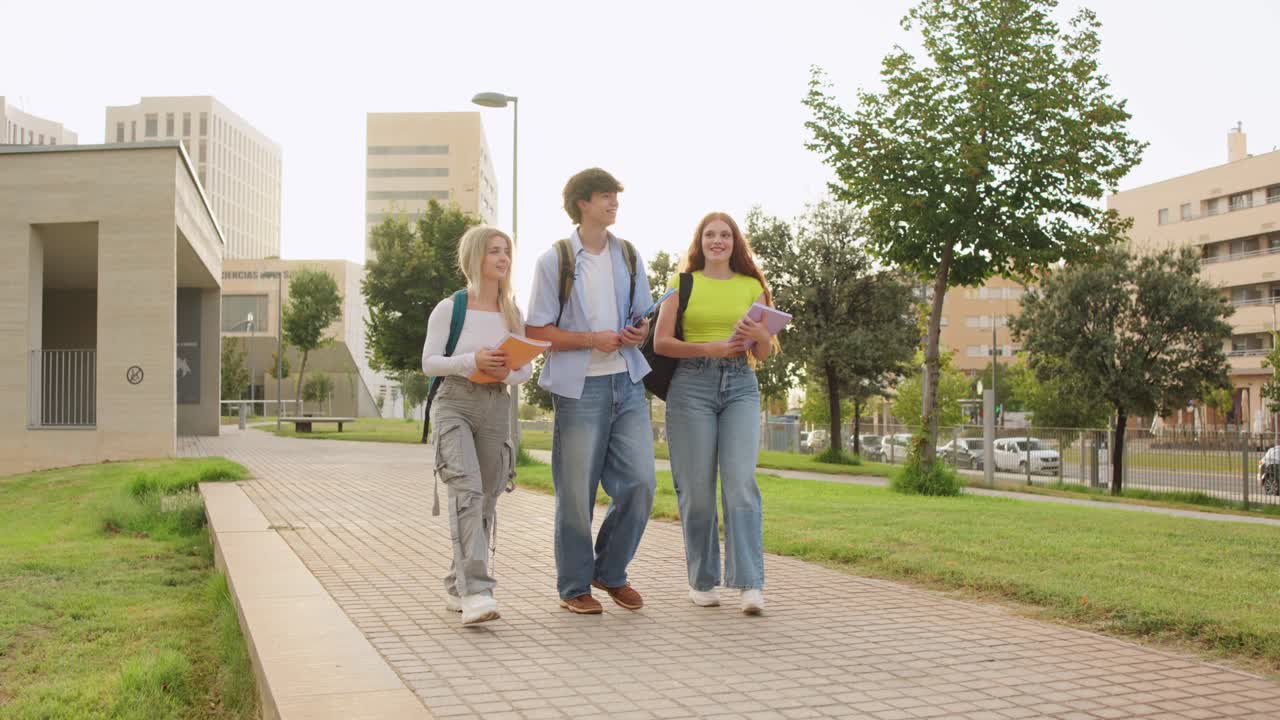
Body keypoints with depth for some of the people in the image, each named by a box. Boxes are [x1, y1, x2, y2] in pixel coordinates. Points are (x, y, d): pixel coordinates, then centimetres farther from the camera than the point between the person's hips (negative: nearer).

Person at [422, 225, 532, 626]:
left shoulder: (513, 313, 11)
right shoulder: (449, 309, 0)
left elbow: (526, 370, 12)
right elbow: (429, 363, -3)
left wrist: (507, 373, -11)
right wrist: (472, 360, -19)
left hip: (496, 408, 5)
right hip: (454, 404, -5)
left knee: (486, 499, 8)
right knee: (467, 489, -22)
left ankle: (456, 585, 25)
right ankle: (473, 591, -29)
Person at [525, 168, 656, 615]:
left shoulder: (629, 255, 12)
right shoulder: (555, 260, -2)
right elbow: (536, 331, -5)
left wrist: (638, 332, -5)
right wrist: (592, 339, -16)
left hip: (627, 382, 4)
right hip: (580, 387, -4)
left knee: (639, 482, 0)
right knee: (576, 493, 1)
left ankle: (611, 572, 20)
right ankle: (574, 587, 16)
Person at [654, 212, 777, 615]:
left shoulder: (751, 286, 13)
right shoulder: (683, 284, 8)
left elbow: (765, 353, 11)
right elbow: (661, 342, 0)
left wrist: (759, 336, -12)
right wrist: (712, 348, -13)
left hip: (740, 386, 1)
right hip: (692, 385, -1)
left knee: (741, 481, -11)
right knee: (697, 487, 0)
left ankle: (749, 584, -12)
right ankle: (702, 581, 12)